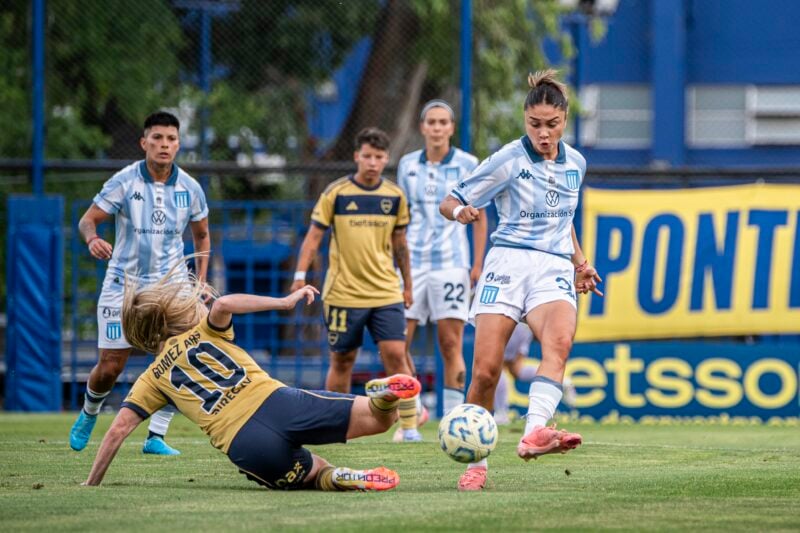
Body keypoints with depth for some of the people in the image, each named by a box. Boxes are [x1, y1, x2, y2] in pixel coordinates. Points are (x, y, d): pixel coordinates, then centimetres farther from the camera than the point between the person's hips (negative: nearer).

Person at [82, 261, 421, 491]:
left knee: (315, 472, 27)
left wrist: (92, 484, 21)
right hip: (277, 403, -1)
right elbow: (223, 304, -4)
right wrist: (284, 302, 2)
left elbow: (119, 429, 14)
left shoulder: (153, 379, 23)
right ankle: (381, 396, -39)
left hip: (246, 448, 1)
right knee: (381, 419, 0)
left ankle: (339, 480, -11)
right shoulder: (204, 333, 21)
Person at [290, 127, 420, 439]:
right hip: (343, 293, -2)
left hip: (386, 293, 2)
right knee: (342, 361, 5)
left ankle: (410, 426, -5)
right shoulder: (336, 193, -4)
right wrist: (300, 276, -10)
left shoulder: (395, 196, 4)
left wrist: (408, 284, 18)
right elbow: (314, 236, -1)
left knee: (395, 355, -9)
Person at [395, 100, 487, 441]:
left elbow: (479, 218, 4)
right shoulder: (408, 165, 9)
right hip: (413, 261, 3)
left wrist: (477, 265, -2)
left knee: (450, 344, -5)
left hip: (451, 262, -3)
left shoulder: (467, 164, 1)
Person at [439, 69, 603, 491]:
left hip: (555, 269, 2)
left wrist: (580, 261, 26)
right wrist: (461, 212, -22)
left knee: (559, 341, -31)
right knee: (485, 370, -11)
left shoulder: (575, 163, 13)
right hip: (508, 263, -2)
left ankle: (534, 434, -47)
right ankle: (476, 463, 5)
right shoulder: (509, 160, -2)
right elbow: (449, 203, 1)